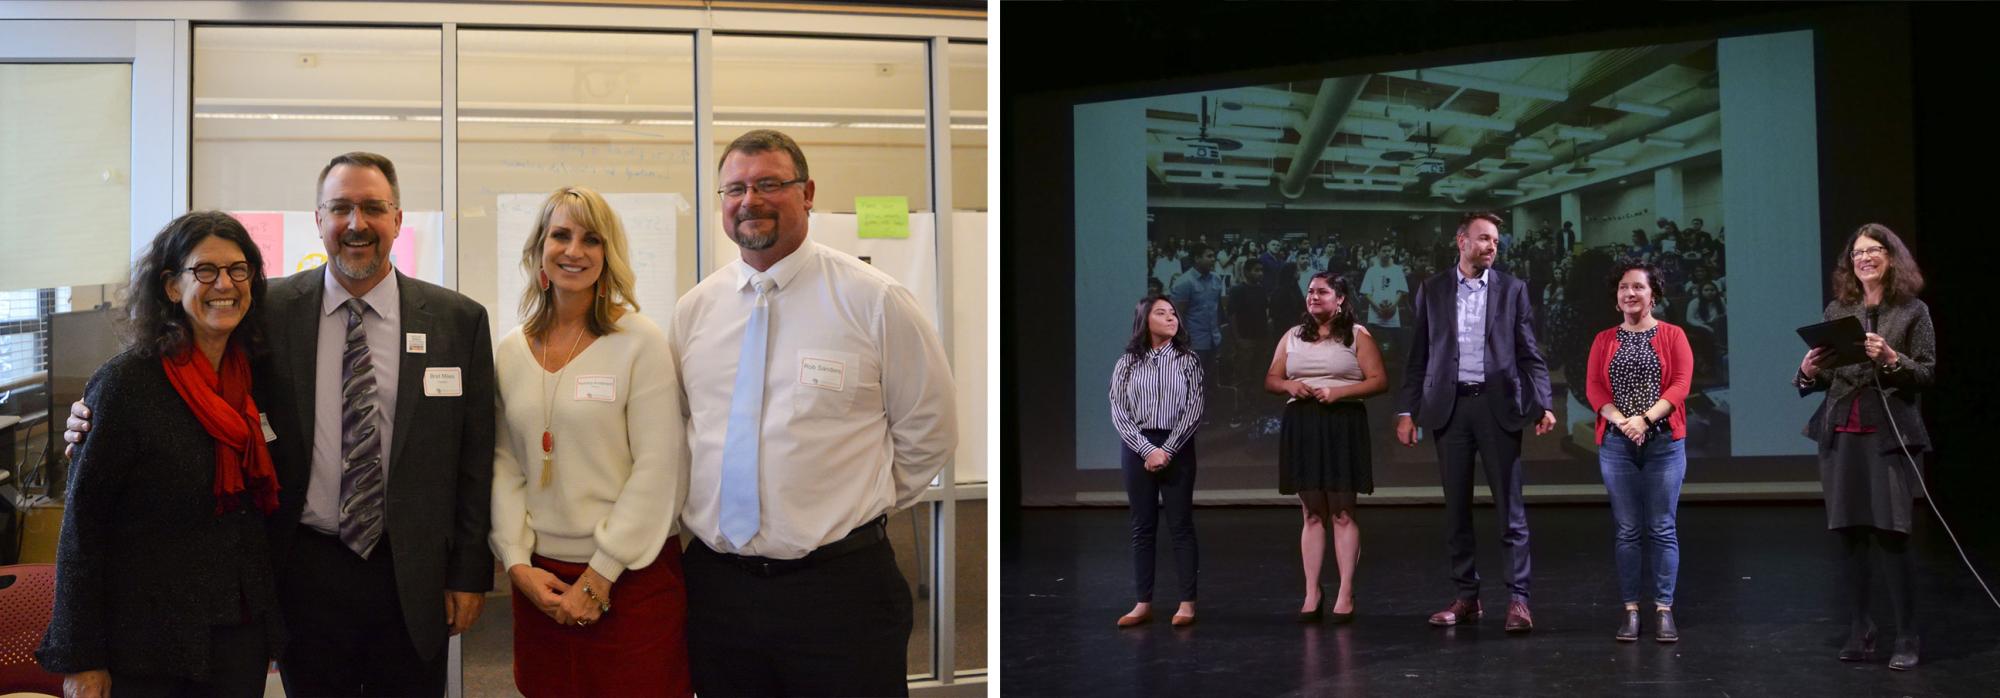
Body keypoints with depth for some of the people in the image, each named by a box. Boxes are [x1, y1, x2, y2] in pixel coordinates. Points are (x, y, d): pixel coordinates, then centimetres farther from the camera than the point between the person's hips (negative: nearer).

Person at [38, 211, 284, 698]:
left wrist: (270, 629, 11)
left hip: (242, 638, 5)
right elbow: (83, 525, -11)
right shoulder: (124, 383, -11)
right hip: (146, 648, -5)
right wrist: (80, 659, -12)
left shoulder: (255, 377, 5)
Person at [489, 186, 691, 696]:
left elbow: (658, 470, -10)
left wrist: (600, 576, -11)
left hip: (631, 578, -4)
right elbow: (505, 466, 8)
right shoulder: (511, 352, 8)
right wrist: (517, 562, -4)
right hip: (539, 579, 4)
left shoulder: (641, 343, -6)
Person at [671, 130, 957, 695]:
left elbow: (928, 429, 2)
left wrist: (866, 506, 5)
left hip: (838, 585, -3)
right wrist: (694, 515, 10)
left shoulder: (874, 300, -5)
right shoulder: (693, 309, 7)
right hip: (715, 580, 4)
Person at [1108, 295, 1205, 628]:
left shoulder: (1187, 360, 3)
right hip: (1137, 448, 1)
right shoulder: (1128, 362, 4)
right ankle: (1143, 603, 8)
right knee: (1142, 527, 4)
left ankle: (1187, 603, 3)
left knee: (1181, 525, 0)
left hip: (1177, 448, -1)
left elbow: (1193, 411, -3)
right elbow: (1119, 412, -2)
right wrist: (1147, 450, -13)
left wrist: (1167, 450, -12)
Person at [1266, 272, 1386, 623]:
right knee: (1311, 514, 5)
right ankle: (1312, 593, 7)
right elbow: (1271, 379, 15)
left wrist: (1339, 391, -15)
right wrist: (1290, 386, -7)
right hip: (1301, 426, 3)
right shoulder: (1293, 336, 14)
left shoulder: (1357, 336, 3)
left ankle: (1345, 594, 1)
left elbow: (1380, 381, -3)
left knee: (1342, 513, -2)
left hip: (1342, 426, -3)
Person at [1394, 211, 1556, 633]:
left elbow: (1529, 355, 4)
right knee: (1456, 508, 6)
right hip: (1450, 406, 1)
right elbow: (1419, 356, 8)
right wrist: (1407, 410, 2)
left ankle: (1517, 599, -1)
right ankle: (1466, 597, 14)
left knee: (1510, 507, -3)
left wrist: (1543, 404, -8)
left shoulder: (1512, 289, 6)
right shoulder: (1432, 290, 8)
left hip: (1498, 404, -1)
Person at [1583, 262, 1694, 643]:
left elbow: (1681, 384, -5)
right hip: (1616, 444, 2)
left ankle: (1664, 610, 5)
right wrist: (1620, 421, -14)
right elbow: (1593, 387, 2)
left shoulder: (1672, 336, 5)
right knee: (1627, 529, 4)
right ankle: (1630, 609, 8)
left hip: (1664, 442, -2)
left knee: (1662, 528, 0)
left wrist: (1646, 418, -16)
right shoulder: (1604, 340, 11)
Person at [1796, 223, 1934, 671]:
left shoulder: (1913, 311, 3)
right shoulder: (1836, 311, 11)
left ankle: (1906, 639, 0)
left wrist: (1891, 358, -17)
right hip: (1840, 432, 3)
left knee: (1890, 533, -8)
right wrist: (1808, 371, -7)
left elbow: (1928, 374, 0)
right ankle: (1859, 632, 12)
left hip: (1889, 434, -3)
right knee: (1850, 534, 3)